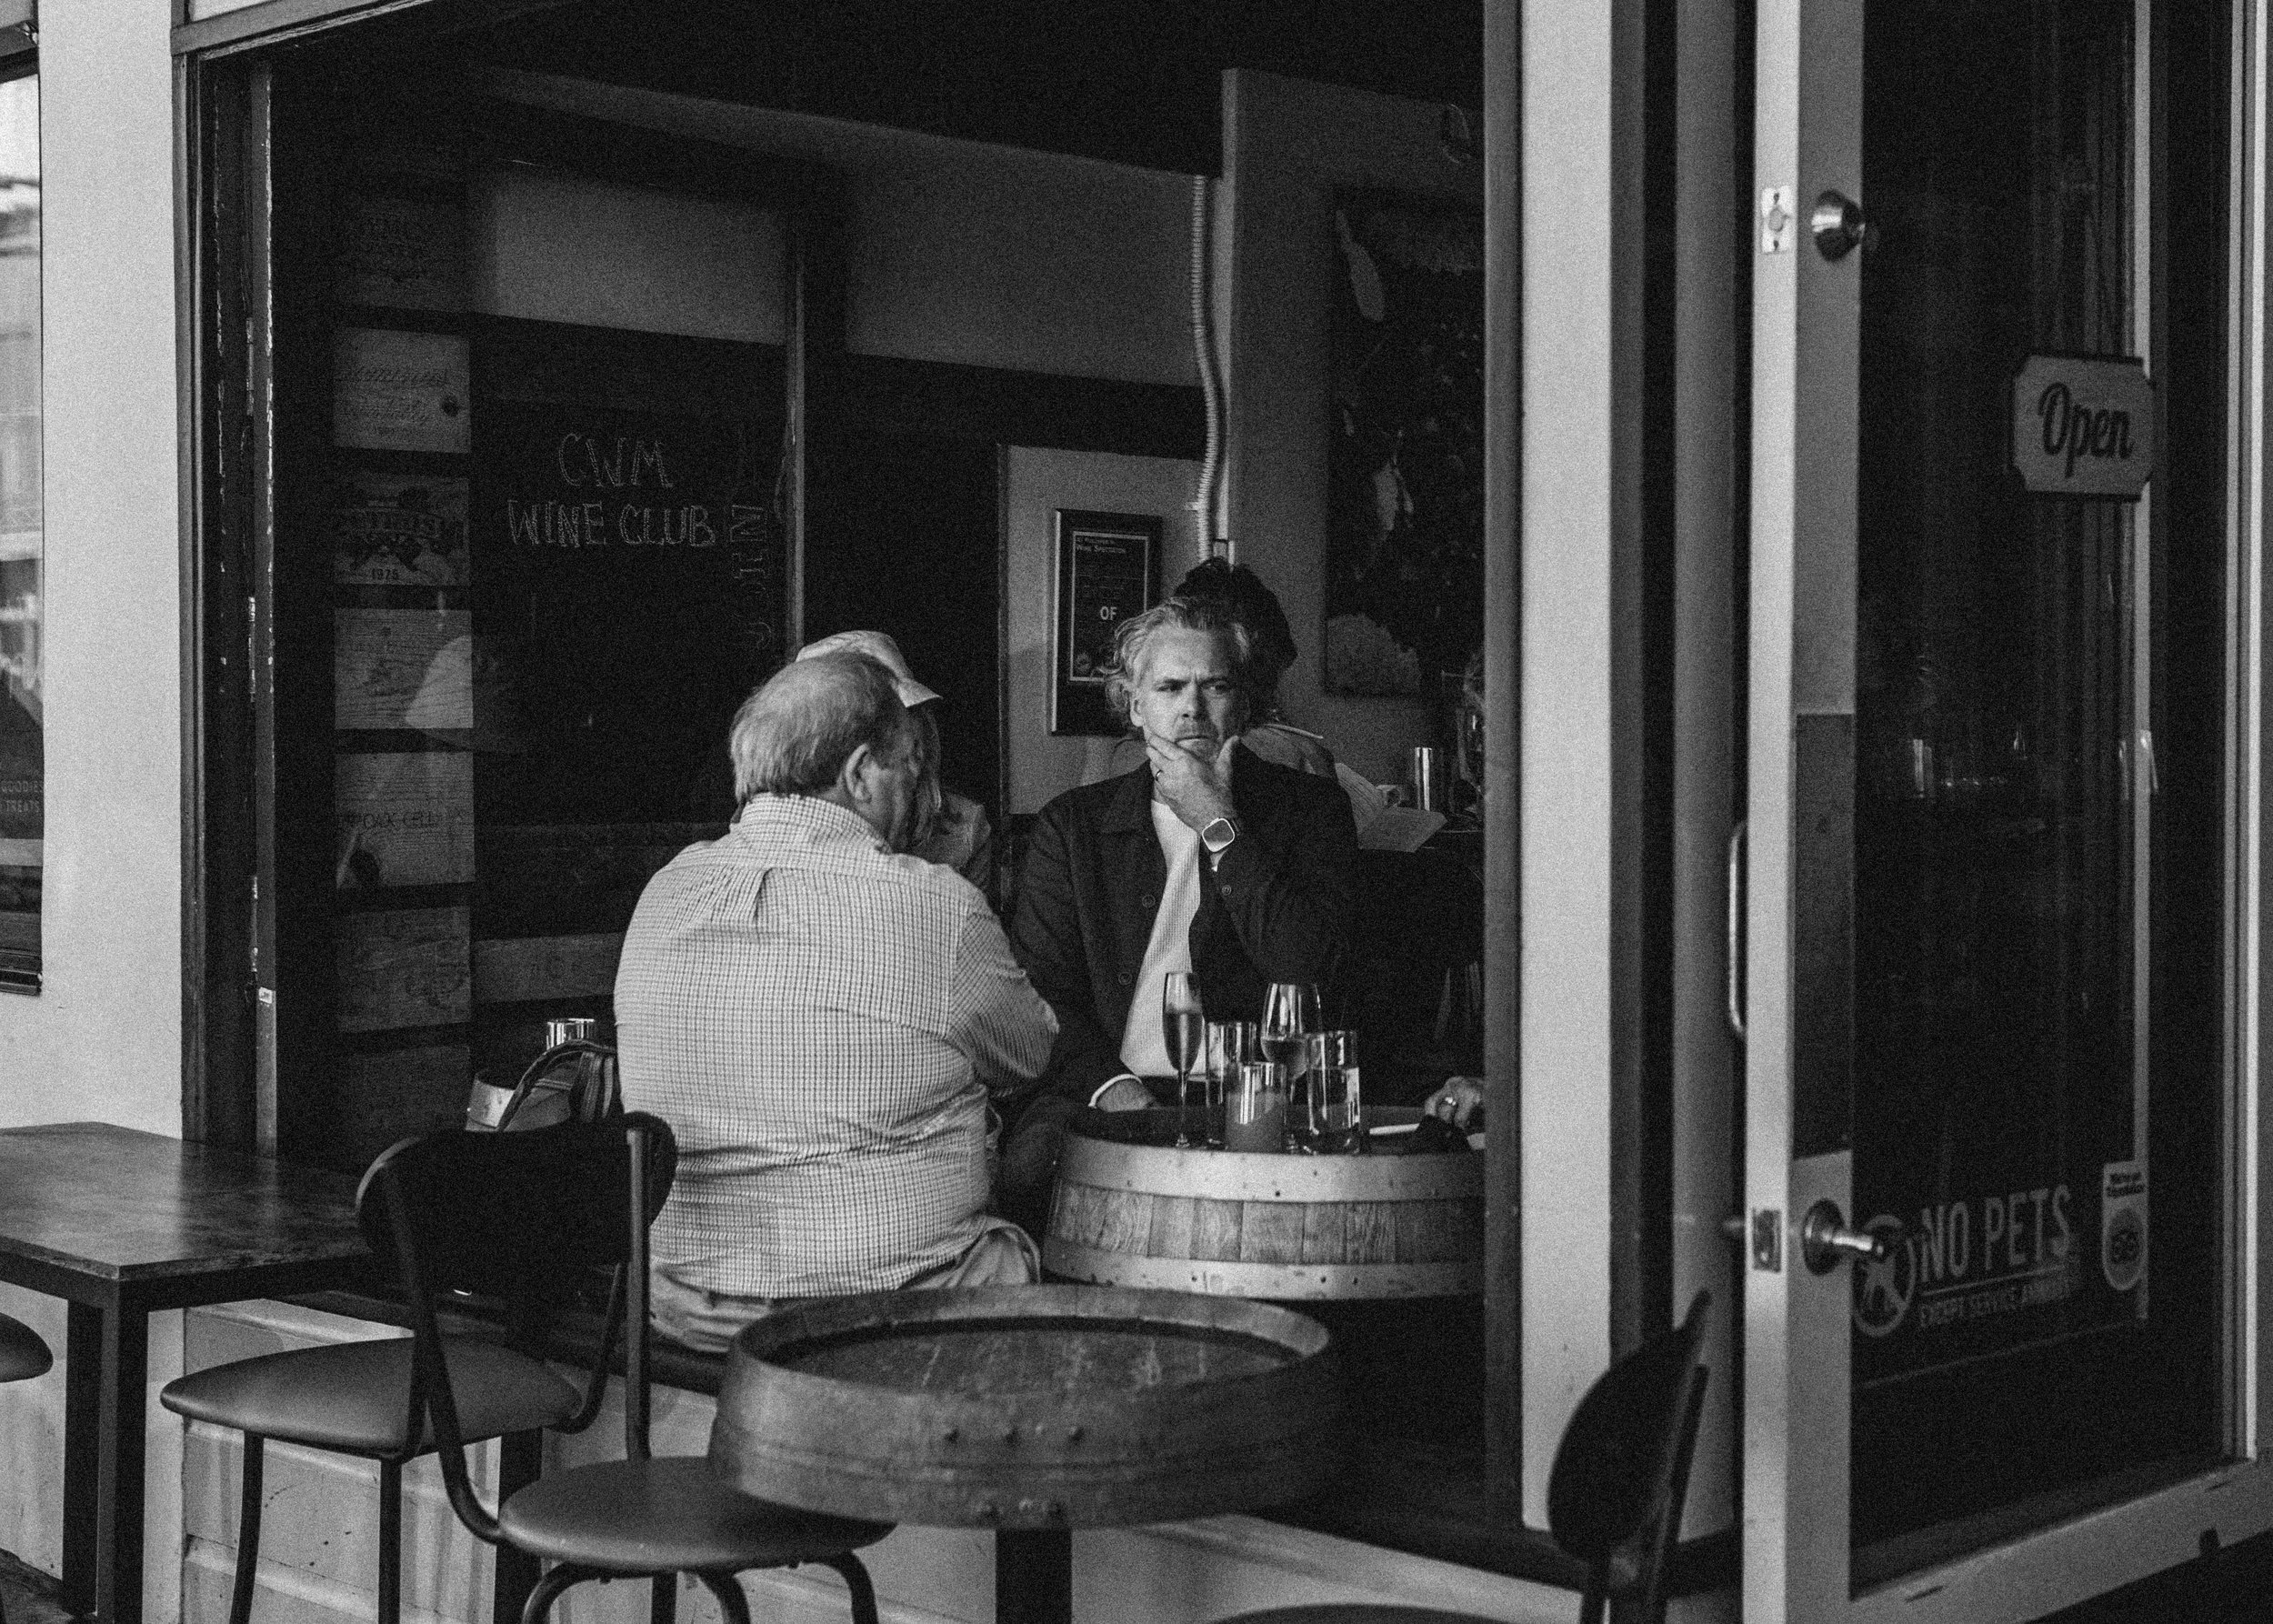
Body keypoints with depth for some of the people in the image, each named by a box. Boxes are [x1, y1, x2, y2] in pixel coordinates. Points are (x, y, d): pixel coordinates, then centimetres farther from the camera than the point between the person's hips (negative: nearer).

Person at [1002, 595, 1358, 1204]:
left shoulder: (1308, 807, 9)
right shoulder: (1071, 824, 14)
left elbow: (1305, 963, -7)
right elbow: (1039, 988, 5)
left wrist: (1218, 825, -5)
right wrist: (1111, 1084, -13)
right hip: (1100, 1098, 2)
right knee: (1022, 1165, -30)